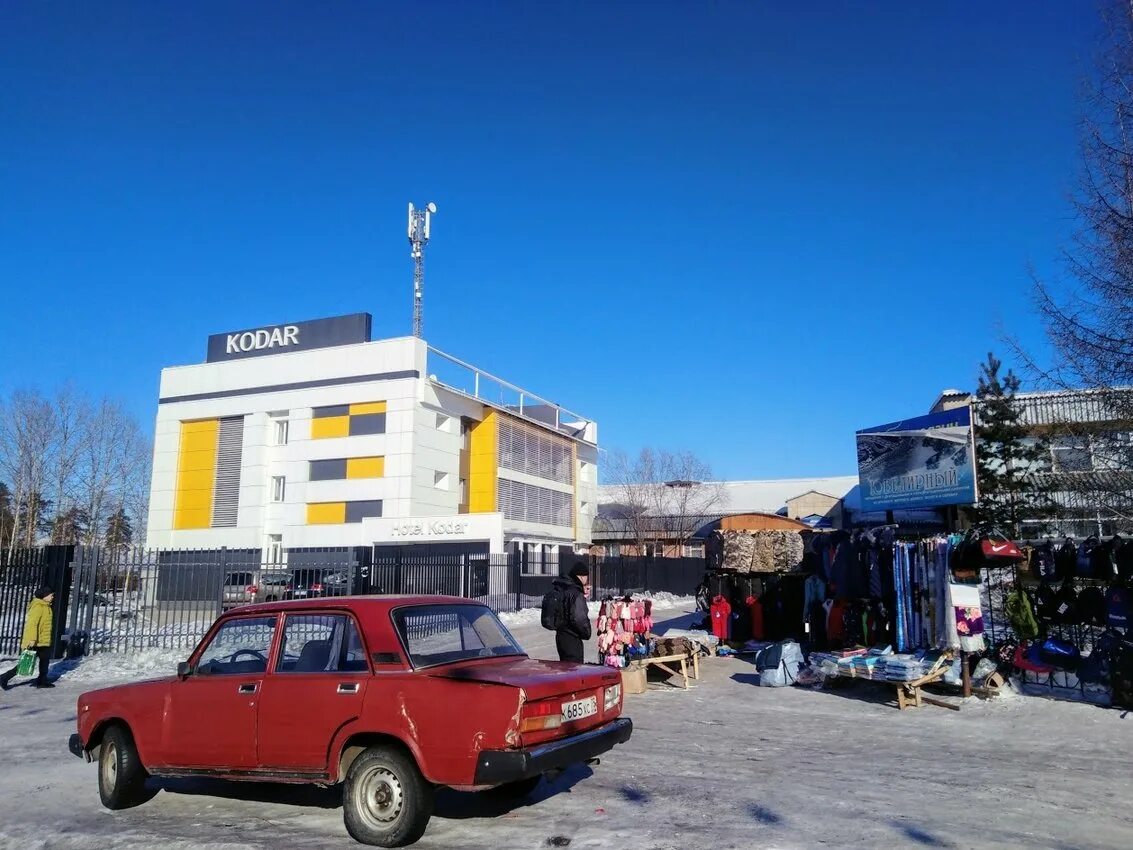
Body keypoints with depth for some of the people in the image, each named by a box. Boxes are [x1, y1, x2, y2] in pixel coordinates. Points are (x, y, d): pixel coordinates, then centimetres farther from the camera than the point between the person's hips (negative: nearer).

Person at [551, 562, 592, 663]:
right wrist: (586, 633, -8)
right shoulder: (576, 594, -19)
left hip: (560, 635, 9)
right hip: (572, 639, -9)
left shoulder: (560, 588, 8)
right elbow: (579, 618, -25)